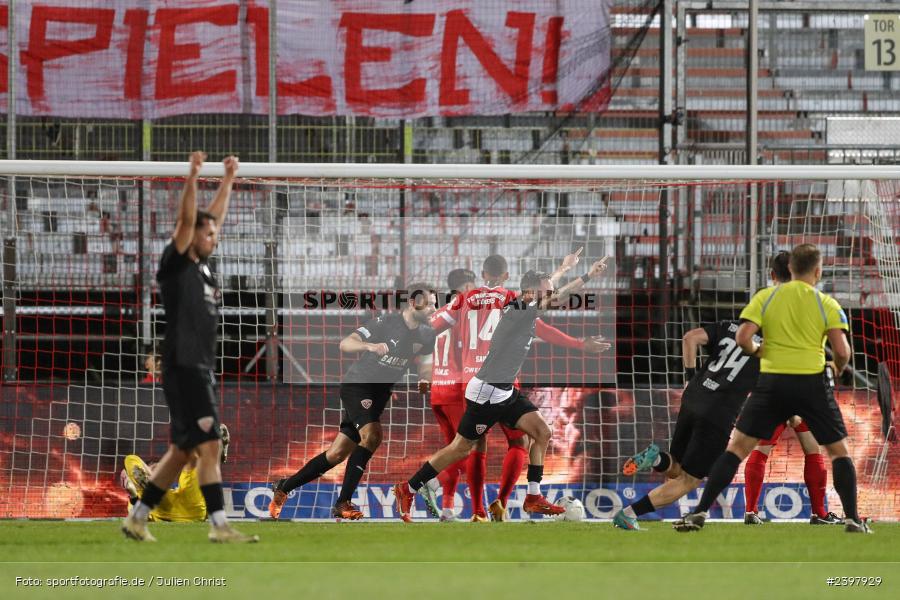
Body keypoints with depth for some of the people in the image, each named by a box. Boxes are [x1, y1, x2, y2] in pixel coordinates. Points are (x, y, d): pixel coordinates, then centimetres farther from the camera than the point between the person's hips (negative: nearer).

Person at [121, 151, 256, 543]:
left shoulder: (204, 267, 16)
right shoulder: (176, 266, -5)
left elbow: (215, 216, 25)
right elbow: (187, 221, -16)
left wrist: (229, 180, 26)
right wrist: (192, 177, -21)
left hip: (202, 371, 9)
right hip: (182, 368, -9)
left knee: (183, 450, 12)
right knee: (209, 446, -13)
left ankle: (137, 518, 18)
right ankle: (219, 526, -14)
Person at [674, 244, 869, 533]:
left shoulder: (765, 297, 2)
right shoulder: (827, 304, 0)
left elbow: (743, 338, -8)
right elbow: (842, 351, -8)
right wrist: (837, 369, 14)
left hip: (772, 382, 1)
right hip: (813, 382, -1)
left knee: (738, 446, 5)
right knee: (838, 450, 16)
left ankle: (700, 512, -3)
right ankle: (852, 519, 10)